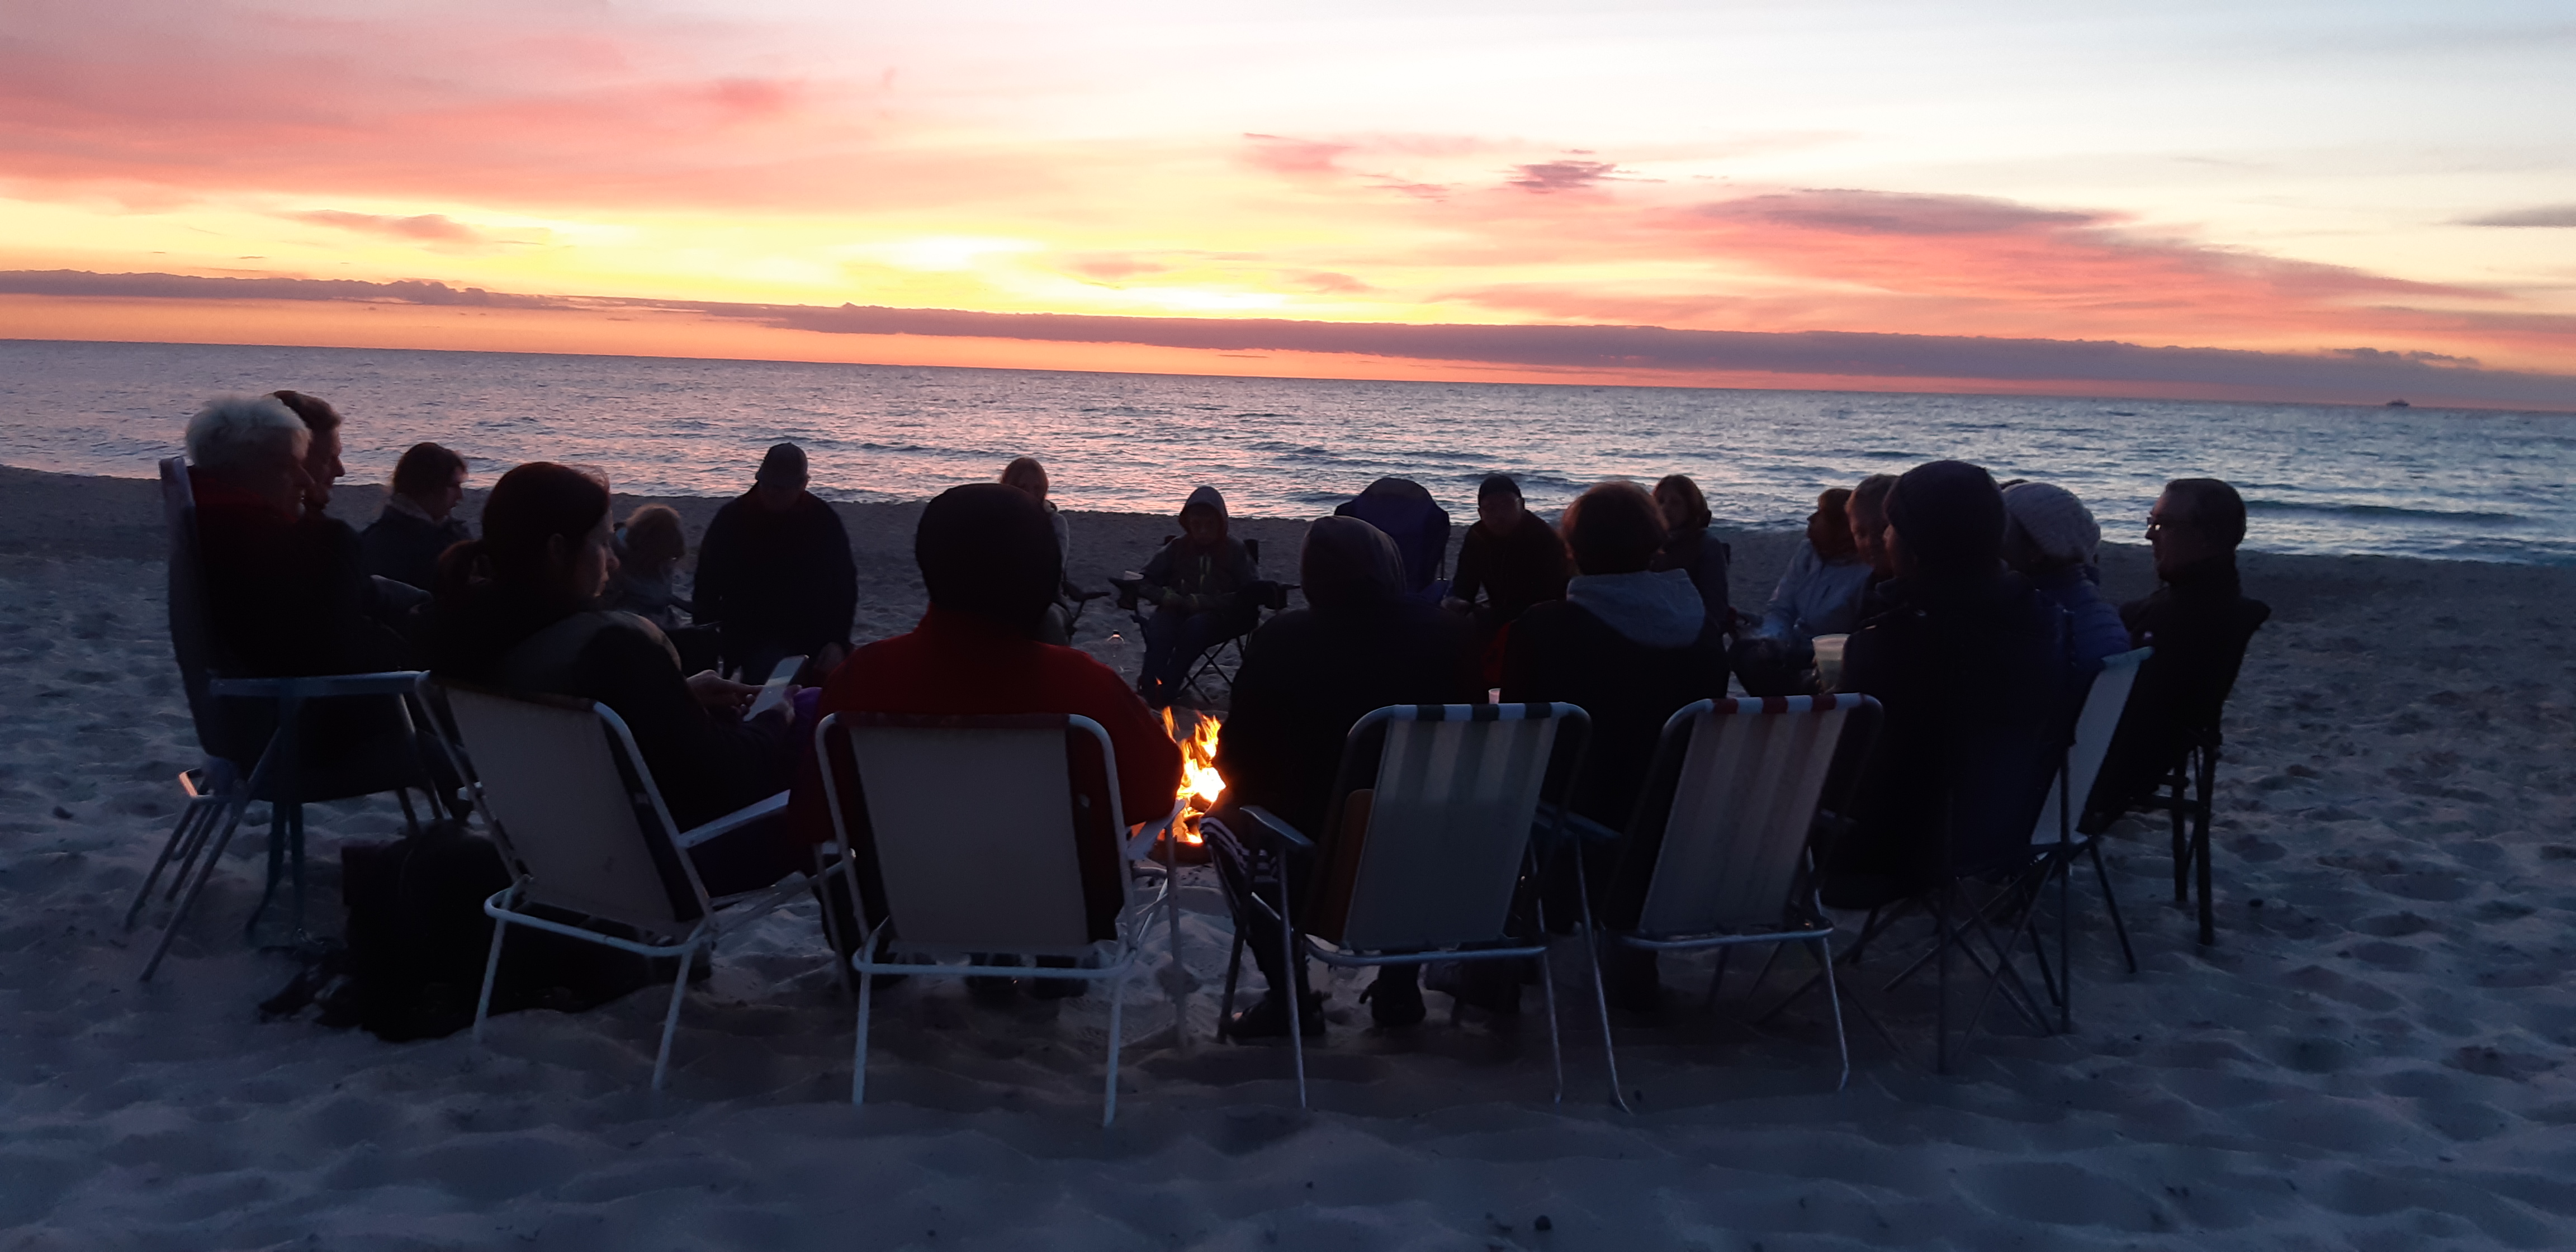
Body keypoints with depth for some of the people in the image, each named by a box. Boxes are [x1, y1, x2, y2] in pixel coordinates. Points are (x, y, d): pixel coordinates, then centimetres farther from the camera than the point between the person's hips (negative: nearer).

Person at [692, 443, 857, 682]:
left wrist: (837, 642, -8)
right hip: (752, 642, 0)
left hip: (812, 644, 0)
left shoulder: (824, 520, -2)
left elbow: (844, 585, 2)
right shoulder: (731, 518, 0)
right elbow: (707, 585, 6)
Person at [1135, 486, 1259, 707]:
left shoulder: (1235, 550, -1)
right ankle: (1149, 688, -48)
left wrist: (1202, 602, -19)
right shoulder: (1177, 548, 6)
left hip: (1221, 616, -2)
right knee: (1159, 625, -33)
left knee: (1196, 625, -37)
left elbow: (1251, 596, -10)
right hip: (1179, 611, 2)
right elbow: (1143, 582, 8)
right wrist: (1167, 596, -15)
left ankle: (1165, 690, -39)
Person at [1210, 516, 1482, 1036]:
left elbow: (1235, 759, -6)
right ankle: (1399, 987, 39)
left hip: (1322, 842, -3)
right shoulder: (1447, 633, -5)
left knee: (1227, 818, 27)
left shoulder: (1281, 639, -12)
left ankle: (1290, 997, 26)